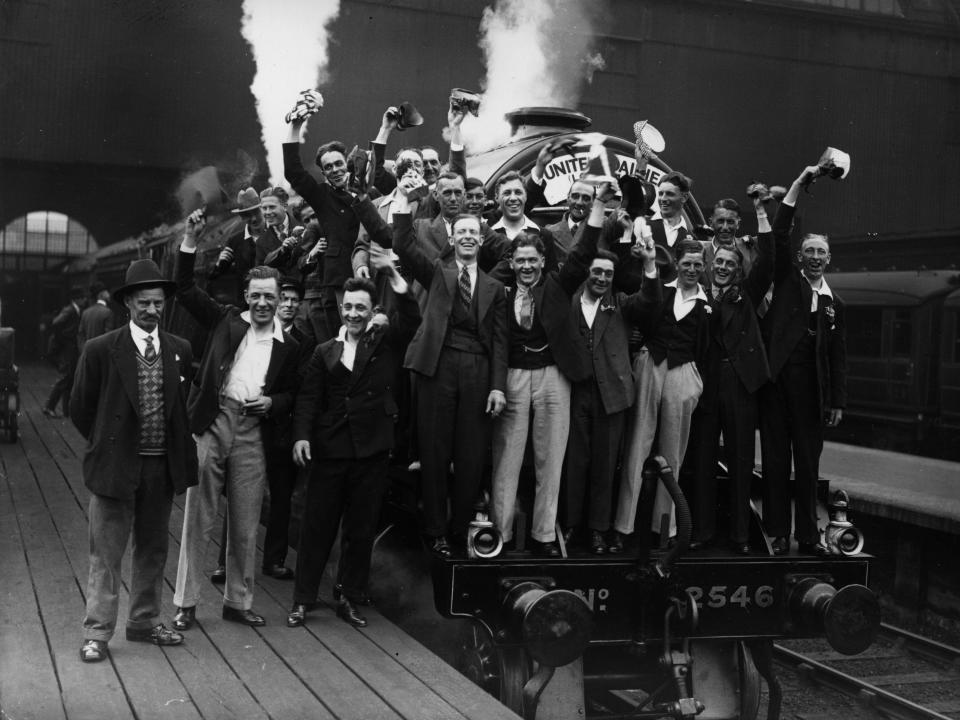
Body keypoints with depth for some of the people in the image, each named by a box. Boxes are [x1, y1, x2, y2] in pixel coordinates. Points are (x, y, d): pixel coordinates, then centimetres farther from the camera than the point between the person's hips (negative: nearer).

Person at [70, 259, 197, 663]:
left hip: (163, 466, 4)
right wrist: (107, 445, 3)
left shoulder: (180, 350, 4)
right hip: (115, 465, -4)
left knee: (154, 549, 14)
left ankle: (144, 622, 27)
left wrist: (178, 446, 9)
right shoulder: (101, 349, -7)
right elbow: (81, 408, 1)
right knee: (106, 553, 1)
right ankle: (97, 633, 8)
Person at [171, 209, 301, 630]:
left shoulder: (288, 346, 11)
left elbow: (291, 395, 16)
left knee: (245, 524, 7)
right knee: (198, 516, 1)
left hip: (252, 431, 2)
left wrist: (271, 402, -6)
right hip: (212, 422, -2)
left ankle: (238, 601, 21)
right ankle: (186, 603, 9)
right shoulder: (226, 321, 8)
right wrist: (190, 241, -7)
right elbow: (185, 288, 4)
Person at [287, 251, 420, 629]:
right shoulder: (325, 352, 8)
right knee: (317, 526, 4)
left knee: (361, 529, 7)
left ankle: (350, 598, 19)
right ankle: (303, 600, 13)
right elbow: (308, 397, 3)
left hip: (371, 450, 0)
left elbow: (410, 318, -9)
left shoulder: (384, 342, 7)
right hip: (330, 449, 0)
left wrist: (393, 275, -18)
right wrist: (302, 435, -11)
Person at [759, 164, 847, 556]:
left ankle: (808, 533, 13)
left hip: (811, 386, 2)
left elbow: (838, 357, 13)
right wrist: (799, 183, -6)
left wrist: (838, 401, 6)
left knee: (808, 461, 5)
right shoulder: (787, 280, 8)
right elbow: (779, 234, -3)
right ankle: (778, 532, 7)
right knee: (775, 458, 1)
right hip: (777, 378, -2)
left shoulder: (834, 303, 14)